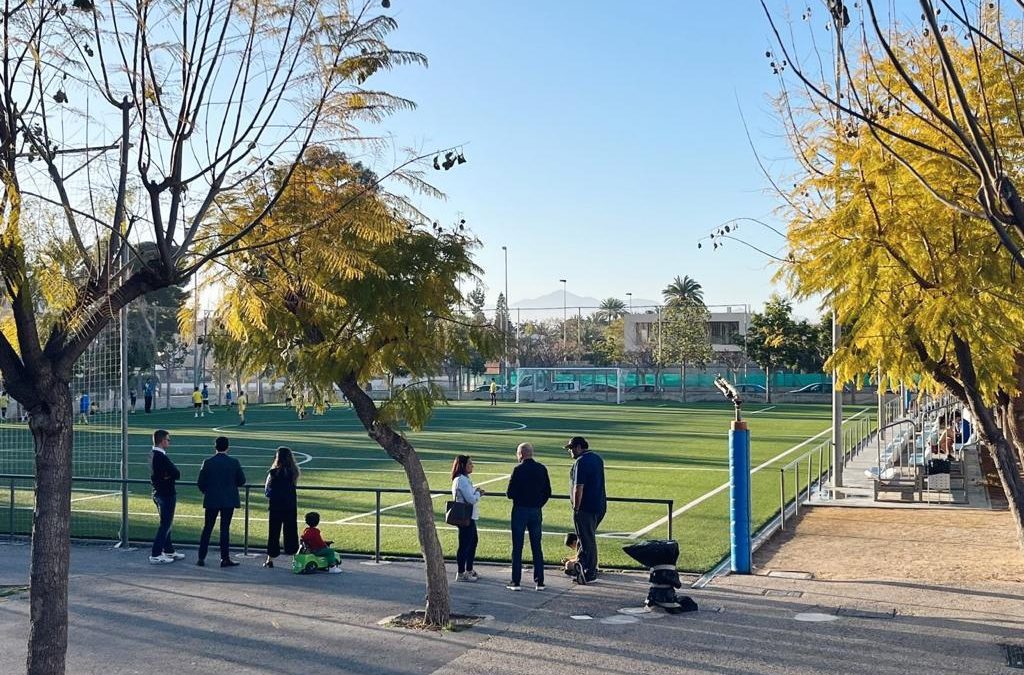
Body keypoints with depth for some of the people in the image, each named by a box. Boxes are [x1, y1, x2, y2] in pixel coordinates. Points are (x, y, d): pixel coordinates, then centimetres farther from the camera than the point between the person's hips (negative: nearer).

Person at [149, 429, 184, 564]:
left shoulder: (152, 455, 9)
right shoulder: (161, 457, -22)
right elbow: (177, 474, -20)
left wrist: (165, 476, -11)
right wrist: (169, 476, -4)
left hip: (158, 493, 10)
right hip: (166, 494, -10)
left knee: (166, 524, 19)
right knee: (165, 525, -3)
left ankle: (169, 551, 29)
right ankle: (155, 556, -1)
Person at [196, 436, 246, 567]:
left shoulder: (208, 462, -6)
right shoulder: (234, 463, -6)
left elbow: (200, 482, -3)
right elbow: (242, 481, 0)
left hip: (211, 501, 1)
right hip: (229, 501, -1)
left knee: (207, 528, 10)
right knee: (225, 528, 4)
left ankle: (201, 558, 12)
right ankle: (225, 559, 4)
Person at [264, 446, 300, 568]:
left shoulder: (274, 472, -13)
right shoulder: (294, 472, -2)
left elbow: (267, 488, -4)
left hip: (276, 506, -3)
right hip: (290, 505, 3)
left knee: (274, 532, 6)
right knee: (291, 531, 11)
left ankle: (270, 559, 12)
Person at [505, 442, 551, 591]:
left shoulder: (518, 469, -12)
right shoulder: (541, 469, 3)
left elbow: (510, 493, -12)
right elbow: (547, 492, 6)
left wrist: (508, 493, 9)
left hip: (520, 511, -4)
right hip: (536, 512, 4)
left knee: (517, 548, 2)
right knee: (537, 548, 10)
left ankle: (516, 582, 2)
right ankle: (539, 582, 11)